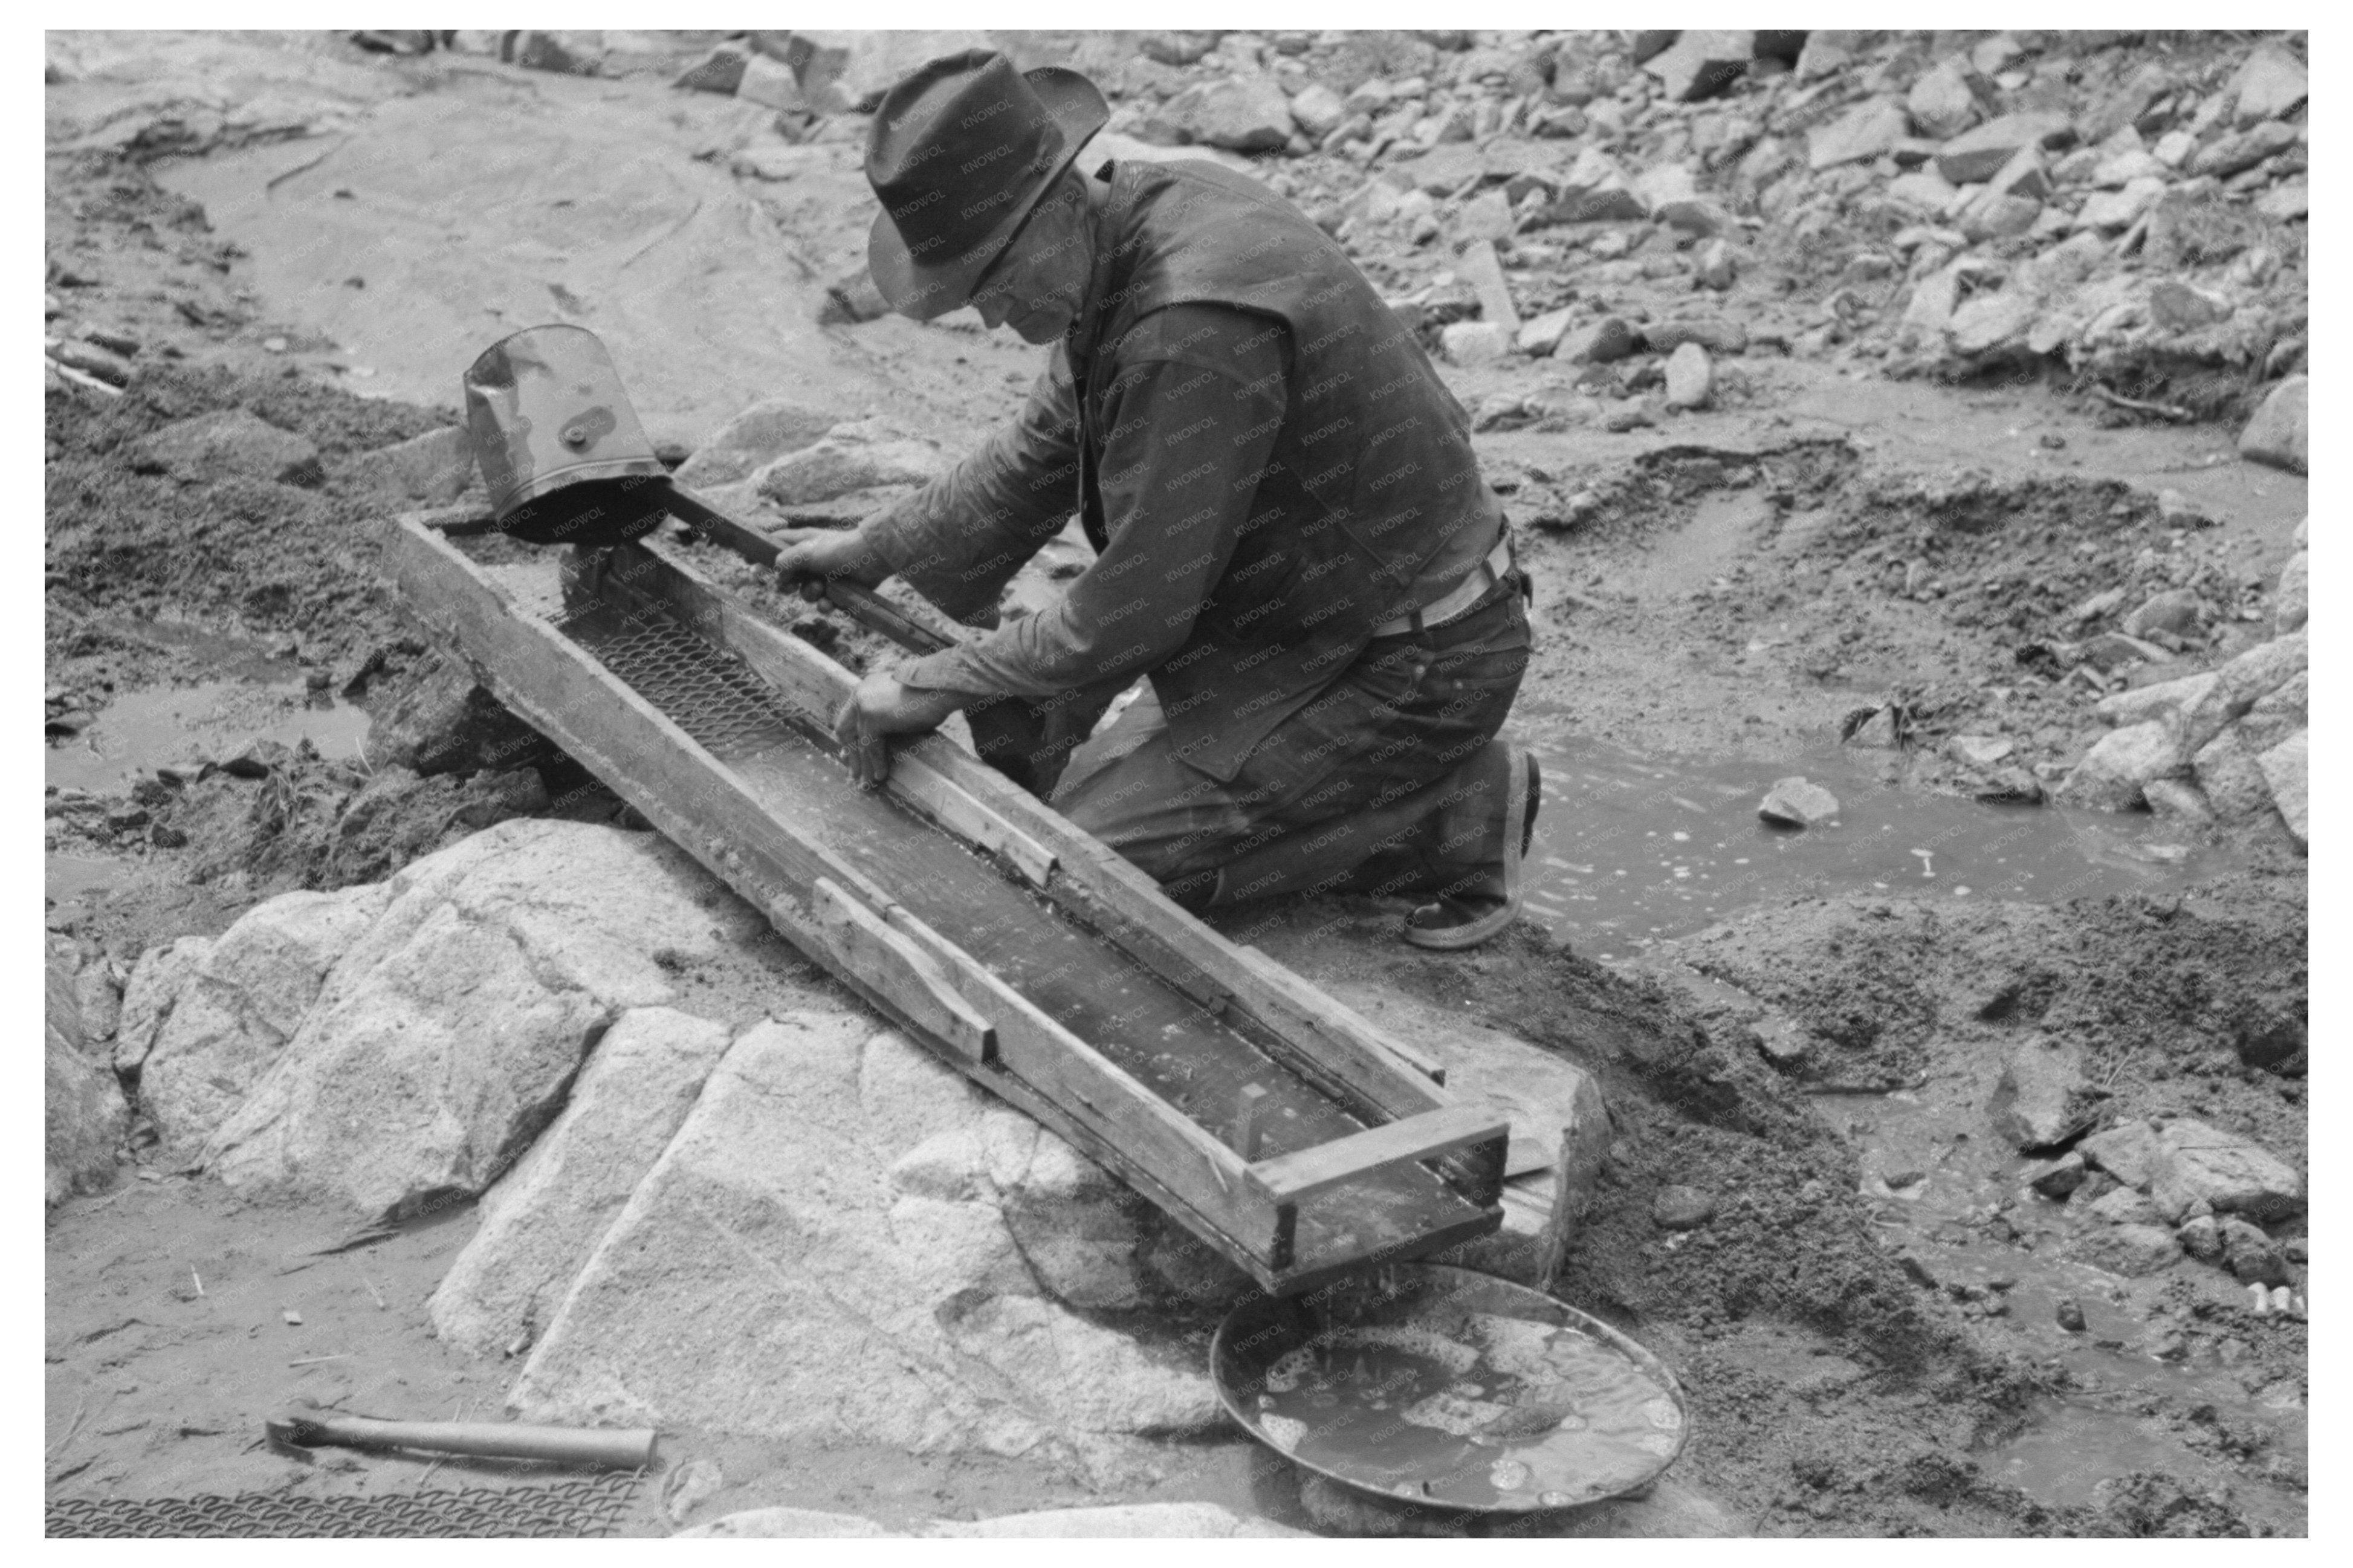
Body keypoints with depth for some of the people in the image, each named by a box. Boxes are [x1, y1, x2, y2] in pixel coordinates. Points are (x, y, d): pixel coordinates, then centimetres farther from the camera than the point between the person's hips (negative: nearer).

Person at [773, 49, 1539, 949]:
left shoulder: (1195, 322, -31)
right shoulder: (1133, 219, 0)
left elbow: (1138, 610, -26)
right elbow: (1040, 454, 16)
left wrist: (938, 685, -15)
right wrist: (873, 549, 18)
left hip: (1410, 668, -10)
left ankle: (1449, 815, -4)